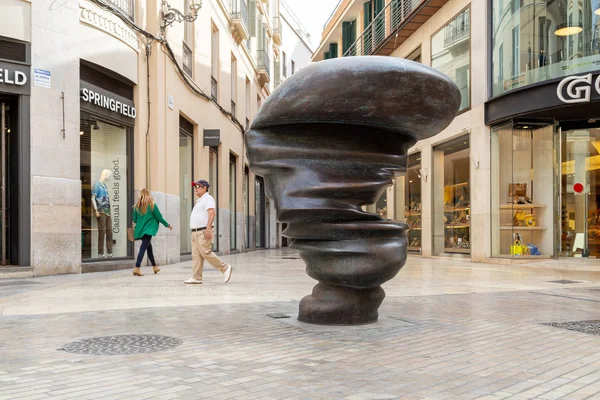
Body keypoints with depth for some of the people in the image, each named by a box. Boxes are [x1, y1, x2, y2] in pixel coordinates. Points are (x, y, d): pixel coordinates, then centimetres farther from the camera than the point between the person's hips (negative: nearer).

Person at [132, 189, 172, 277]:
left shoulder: (137, 206, 3)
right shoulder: (152, 205, -7)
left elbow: (134, 220, 5)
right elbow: (159, 217, -4)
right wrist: (168, 225, 9)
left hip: (140, 230, 5)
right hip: (148, 229, -5)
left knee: (149, 246, 19)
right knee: (143, 248, -8)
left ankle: (154, 266, 32)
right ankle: (137, 268, -20)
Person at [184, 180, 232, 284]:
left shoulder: (208, 198, -7)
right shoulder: (199, 201, 23)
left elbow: (211, 213, -19)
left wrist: (208, 228, -28)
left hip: (203, 231, -10)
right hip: (195, 232, 10)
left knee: (206, 253, -14)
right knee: (196, 255, 4)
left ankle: (225, 268, -4)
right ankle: (196, 278, 3)